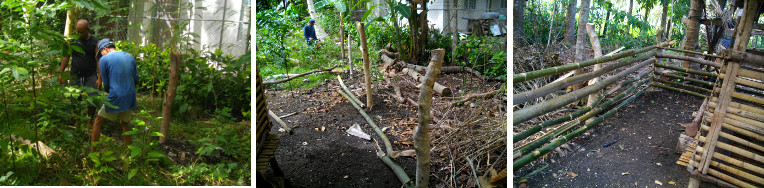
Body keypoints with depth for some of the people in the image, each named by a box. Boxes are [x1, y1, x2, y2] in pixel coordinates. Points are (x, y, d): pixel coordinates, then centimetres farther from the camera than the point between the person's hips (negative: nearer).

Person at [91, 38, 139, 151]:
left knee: (98, 122, 12)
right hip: (130, 97, 5)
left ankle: (92, 152, 12)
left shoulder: (104, 59, -4)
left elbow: (106, 84, 1)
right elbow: (136, 79, 12)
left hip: (115, 97, -5)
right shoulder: (130, 57, 9)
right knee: (124, 124, 22)